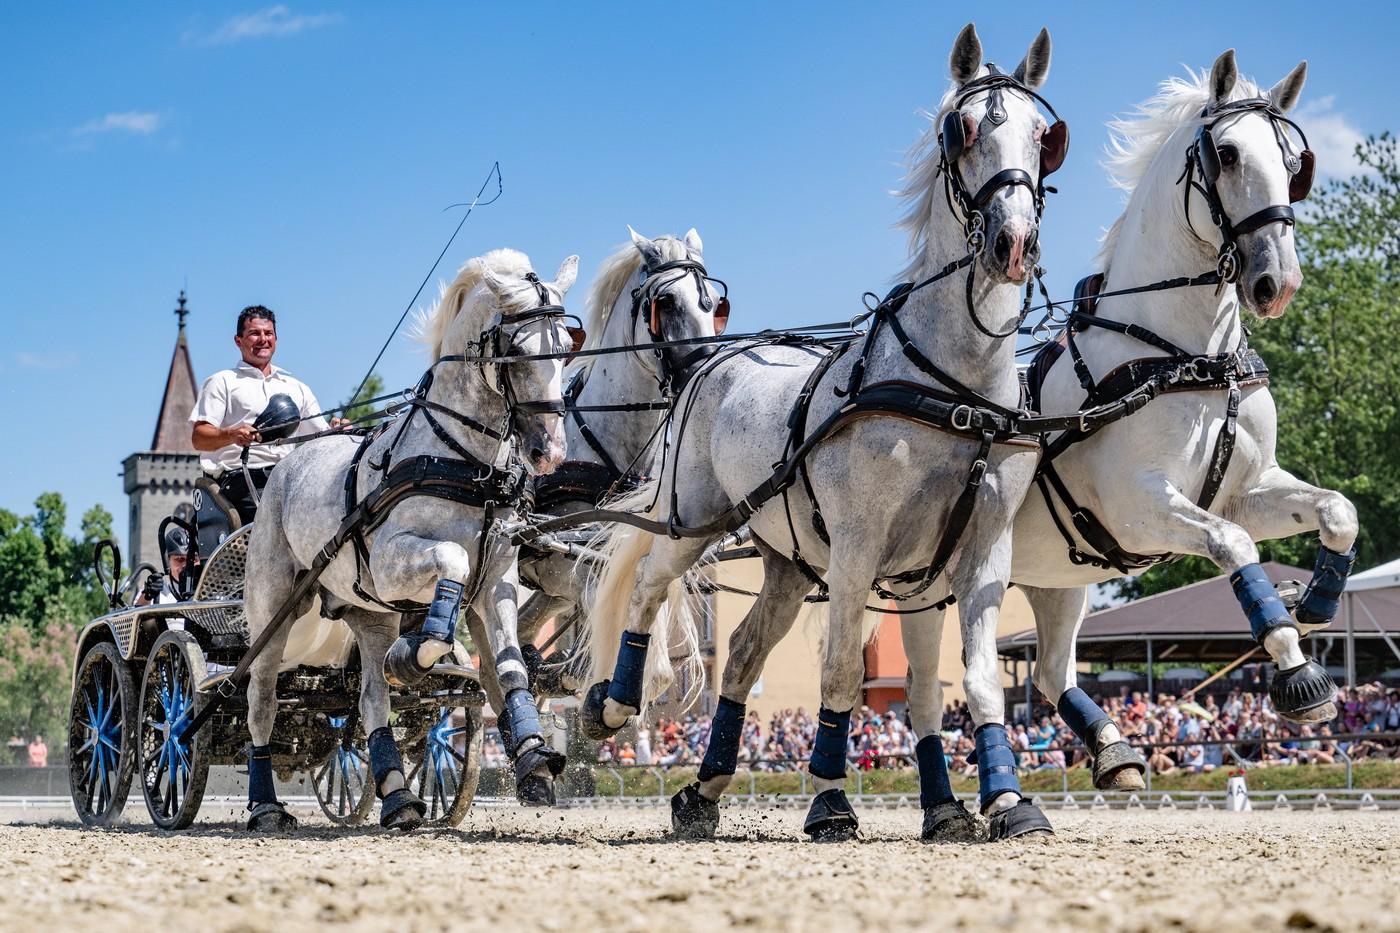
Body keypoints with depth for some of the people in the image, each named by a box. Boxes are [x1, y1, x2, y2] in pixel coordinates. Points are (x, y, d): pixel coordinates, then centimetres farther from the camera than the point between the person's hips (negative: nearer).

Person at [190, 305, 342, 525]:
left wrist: (335, 432, 1)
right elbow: (199, 438, 4)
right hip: (242, 476, -4)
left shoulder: (297, 388, 31)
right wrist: (232, 435, -16)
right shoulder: (222, 382, 17)